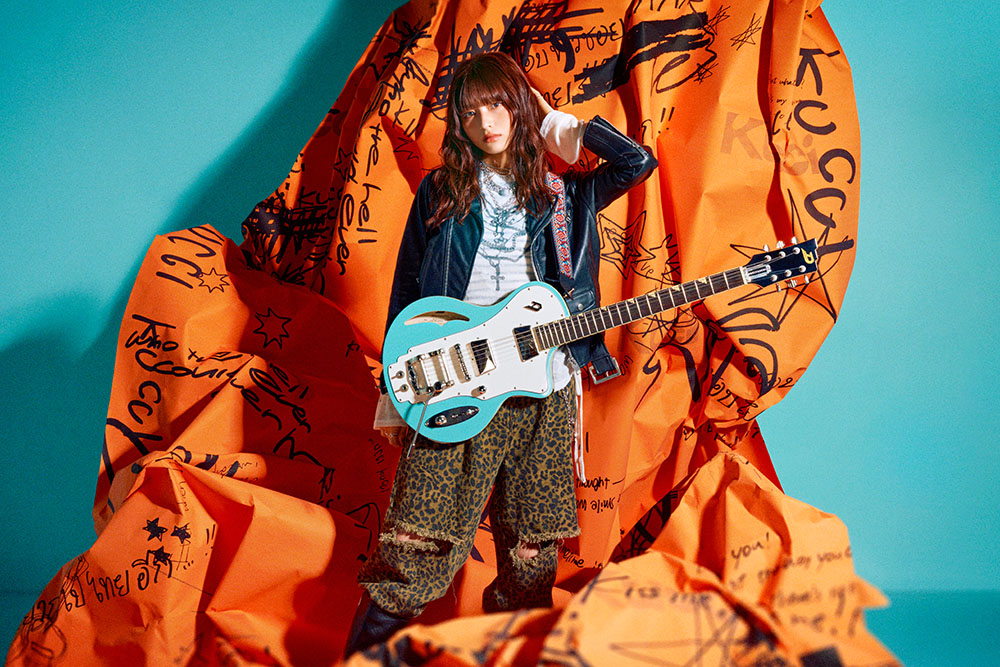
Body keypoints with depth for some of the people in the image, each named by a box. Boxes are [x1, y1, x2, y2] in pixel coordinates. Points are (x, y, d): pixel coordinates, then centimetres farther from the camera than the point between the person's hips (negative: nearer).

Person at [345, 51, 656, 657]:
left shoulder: (559, 194, 14)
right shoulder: (441, 191, 10)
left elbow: (639, 161, 6)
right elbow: (406, 293, 11)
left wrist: (556, 125, 9)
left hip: (544, 387, 2)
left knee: (532, 550, 6)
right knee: (419, 543, -8)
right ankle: (366, 651, 6)